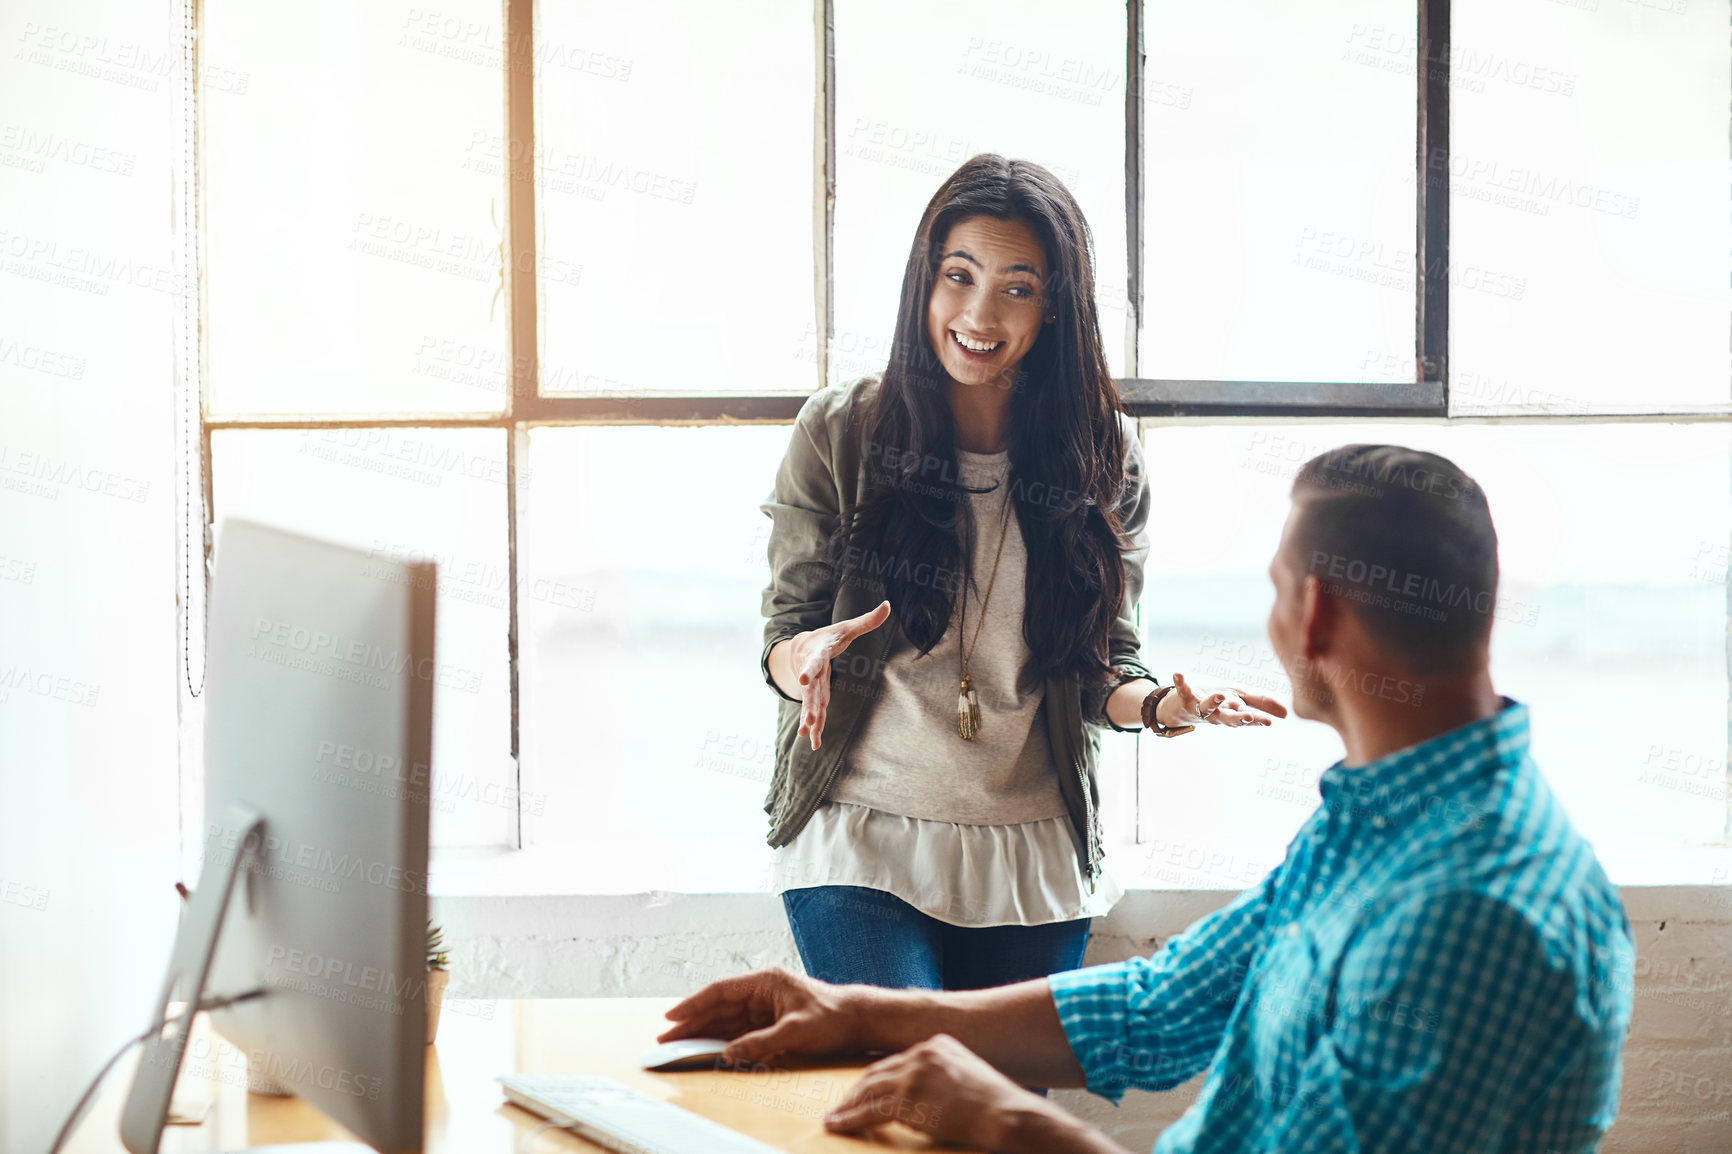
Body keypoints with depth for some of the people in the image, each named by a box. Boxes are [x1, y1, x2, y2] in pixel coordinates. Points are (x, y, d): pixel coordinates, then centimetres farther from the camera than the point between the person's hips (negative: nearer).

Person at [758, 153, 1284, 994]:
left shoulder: (1104, 455, 0)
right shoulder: (837, 434, -4)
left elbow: (1102, 672, 5)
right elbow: (782, 645, -1)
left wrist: (1164, 703, -17)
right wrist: (808, 657, -24)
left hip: (1034, 863, 2)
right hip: (860, 845, -2)